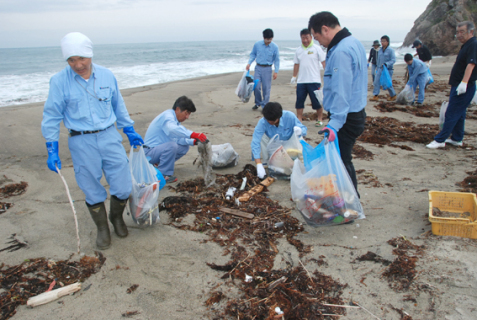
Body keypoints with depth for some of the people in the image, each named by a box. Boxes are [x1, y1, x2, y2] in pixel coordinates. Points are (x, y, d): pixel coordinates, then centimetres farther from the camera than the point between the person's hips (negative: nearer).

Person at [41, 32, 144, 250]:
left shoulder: (107, 75, 2)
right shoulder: (59, 81, -5)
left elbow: (119, 106, 15)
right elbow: (51, 117, 0)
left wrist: (130, 131, 17)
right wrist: (52, 150, -3)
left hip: (110, 137, 2)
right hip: (81, 143, -2)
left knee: (123, 187, 3)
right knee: (92, 192, 8)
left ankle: (116, 217, 34)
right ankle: (102, 228, 32)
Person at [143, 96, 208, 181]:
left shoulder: (174, 119, 11)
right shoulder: (167, 116, -19)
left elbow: (178, 139, 7)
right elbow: (172, 129, -42)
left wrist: (194, 141, -9)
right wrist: (194, 135, -52)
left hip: (159, 149, 10)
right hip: (149, 152, -10)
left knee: (184, 147, 7)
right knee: (171, 145, -33)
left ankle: (158, 164, 10)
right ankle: (163, 175, -19)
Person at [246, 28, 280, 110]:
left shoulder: (275, 47, -4)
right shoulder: (257, 44, -1)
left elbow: (277, 60, 2)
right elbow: (253, 54, 11)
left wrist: (276, 71, -3)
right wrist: (249, 63, -3)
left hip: (267, 69, -1)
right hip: (258, 67, 1)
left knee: (266, 88, -1)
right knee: (256, 86, -2)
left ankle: (264, 105, 11)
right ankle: (258, 103, 20)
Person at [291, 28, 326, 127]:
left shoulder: (317, 48, -1)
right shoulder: (298, 50, 11)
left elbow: (324, 62, -4)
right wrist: (294, 76, 13)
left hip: (314, 80, -4)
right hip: (301, 81, 4)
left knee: (317, 101, 1)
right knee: (299, 100, 5)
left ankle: (320, 119, 15)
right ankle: (299, 119, 15)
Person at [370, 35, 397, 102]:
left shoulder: (390, 50, -11)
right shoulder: (380, 50, 7)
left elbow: (393, 60, -15)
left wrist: (386, 64, -29)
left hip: (388, 69, -6)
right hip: (380, 69, 6)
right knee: (376, 82, -4)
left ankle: (393, 96, 20)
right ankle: (375, 96, 0)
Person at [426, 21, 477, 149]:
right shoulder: (466, 45, 17)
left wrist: (464, 83, -39)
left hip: (464, 87, -11)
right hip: (458, 86, 11)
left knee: (451, 114, -8)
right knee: (459, 113, 16)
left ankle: (440, 140, -5)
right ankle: (457, 139, 25)